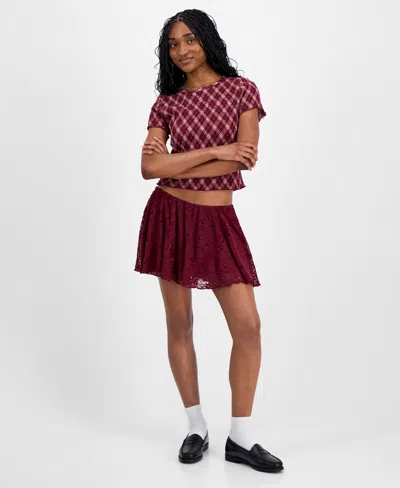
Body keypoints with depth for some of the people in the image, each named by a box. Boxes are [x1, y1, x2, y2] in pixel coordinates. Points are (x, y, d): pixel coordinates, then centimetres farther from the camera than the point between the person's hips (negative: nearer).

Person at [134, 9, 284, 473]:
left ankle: (241, 438, 10)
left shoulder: (242, 89, 2)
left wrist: (175, 165, -9)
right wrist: (217, 152, -14)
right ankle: (196, 428, 21)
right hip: (170, 216, 1)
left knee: (248, 327, -5)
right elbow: (150, 167, -8)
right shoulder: (167, 102, 4)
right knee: (179, 325, 6)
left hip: (218, 221, 0)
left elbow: (246, 157, -11)